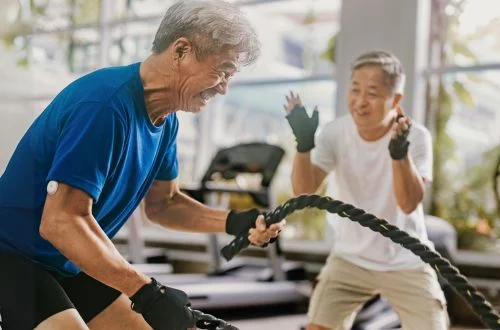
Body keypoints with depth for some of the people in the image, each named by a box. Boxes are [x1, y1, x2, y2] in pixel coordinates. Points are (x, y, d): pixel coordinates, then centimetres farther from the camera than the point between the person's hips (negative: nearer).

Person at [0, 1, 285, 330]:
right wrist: (146, 291, -30)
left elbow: (162, 203, 12)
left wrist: (234, 222, -3)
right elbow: (62, 222, -30)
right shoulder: (105, 105, -28)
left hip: (68, 266, 9)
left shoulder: (165, 120, 1)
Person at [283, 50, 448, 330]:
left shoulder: (416, 136, -16)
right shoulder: (335, 133, -12)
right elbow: (304, 189, -21)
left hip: (407, 263, -1)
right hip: (349, 259, 2)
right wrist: (304, 142, -37)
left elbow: (409, 203, -28)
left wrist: (400, 151, -43)